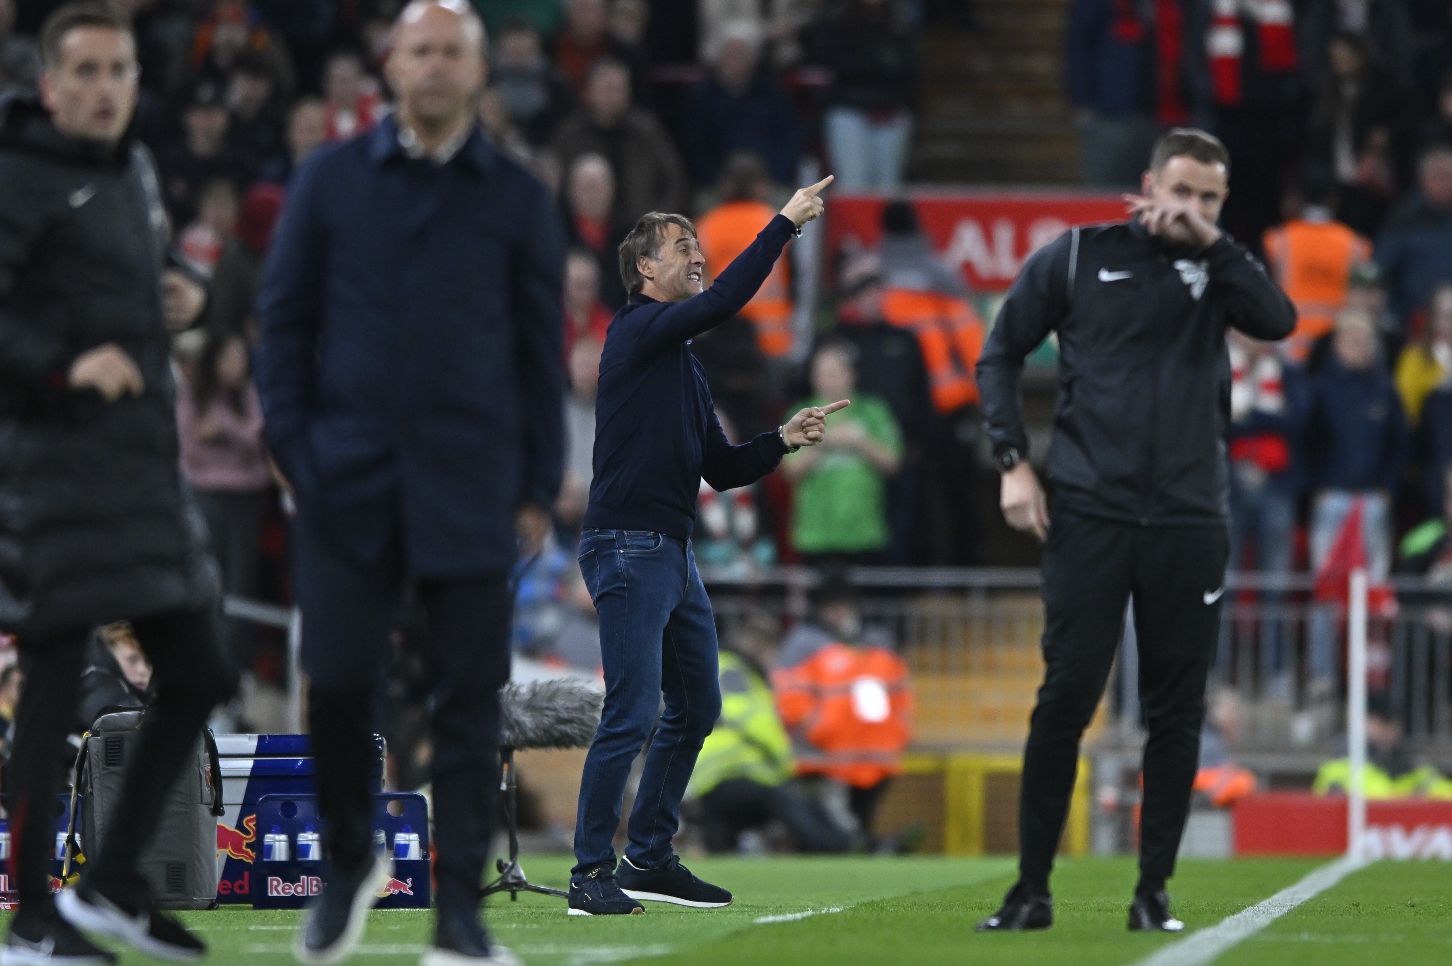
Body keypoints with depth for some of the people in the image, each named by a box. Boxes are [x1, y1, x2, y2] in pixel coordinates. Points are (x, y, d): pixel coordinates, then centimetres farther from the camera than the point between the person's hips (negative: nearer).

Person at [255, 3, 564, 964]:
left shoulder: (519, 199, 7)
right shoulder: (331, 182, 7)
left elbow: (541, 349, 8)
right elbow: (284, 318, 9)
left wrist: (540, 487, 2)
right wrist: (293, 448, -2)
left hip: (470, 488, 0)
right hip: (350, 484, 0)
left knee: (469, 695, -2)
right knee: (337, 681, -3)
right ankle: (351, 860, 21)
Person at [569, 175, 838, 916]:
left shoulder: (686, 368, 20)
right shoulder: (636, 331, -6)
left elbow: (721, 470, 21)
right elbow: (722, 301, -22)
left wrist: (784, 439, 6)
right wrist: (784, 225, -18)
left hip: (674, 553, 10)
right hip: (627, 548, -10)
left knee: (696, 708, 12)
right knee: (632, 715, -13)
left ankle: (650, 858, 21)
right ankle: (592, 875, -9)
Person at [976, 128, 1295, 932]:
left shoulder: (1217, 269, 10)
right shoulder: (1079, 256, 5)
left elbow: (1277, 321, -10)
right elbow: (1001, 353, 8)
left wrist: (1209, 242, -12)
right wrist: (1013, 461, -1)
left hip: (1189, 525, 2)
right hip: (1089, 515, -2)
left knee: (1177, 713, 2)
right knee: (1065, 699, -5)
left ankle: (1154, 893, 10)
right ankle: (1032, 889, 2)